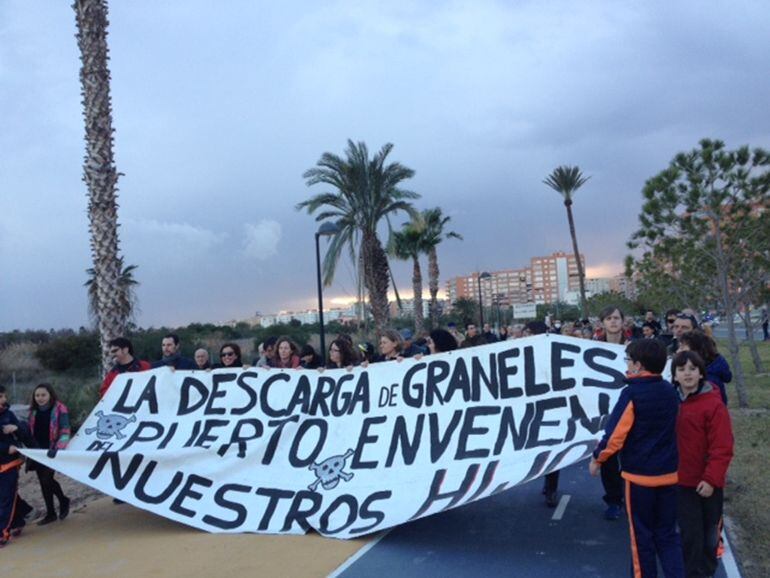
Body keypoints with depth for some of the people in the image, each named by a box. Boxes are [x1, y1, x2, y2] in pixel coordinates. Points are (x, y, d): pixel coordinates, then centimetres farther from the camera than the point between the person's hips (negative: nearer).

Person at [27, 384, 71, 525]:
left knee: (47, 479, -11)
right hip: (38, 452, 6)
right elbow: (30, 432, 14)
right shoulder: (34, 411, 8)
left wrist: (59, 448, -28)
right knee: (43, 481, 10)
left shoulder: (60, 409, -10)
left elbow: (65, 431, -16)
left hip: (53, 451, -6)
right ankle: (50, 513, 21)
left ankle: (63, 501, 16)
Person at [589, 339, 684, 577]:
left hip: (640, 473, -5)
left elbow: (615, 433, -16)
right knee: (667, 533, 16)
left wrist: (598, 459, -3)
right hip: (669, 472, 5)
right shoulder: (670, 391, 1)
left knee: (642, 534, 10)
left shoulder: (632, 393, -16)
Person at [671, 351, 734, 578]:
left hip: (707, 483, -3)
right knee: (689, 533, 8)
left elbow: (722, 448, -15)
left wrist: (711, 479, -18)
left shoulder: (714, 404, -14)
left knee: (709, 531, 15)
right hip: (681, 480, 3)